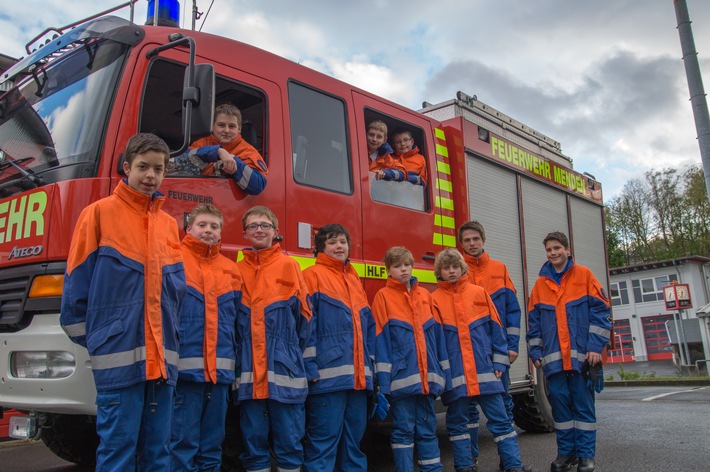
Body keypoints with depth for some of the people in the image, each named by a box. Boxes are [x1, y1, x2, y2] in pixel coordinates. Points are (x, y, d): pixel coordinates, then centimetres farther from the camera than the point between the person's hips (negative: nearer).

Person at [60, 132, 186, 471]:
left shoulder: (169, 224, 14)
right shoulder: (100, 213, -1)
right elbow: (76, 285, -1)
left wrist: (168, 337, 13)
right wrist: (91, 338, 1)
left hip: (162, 358, 5)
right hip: (118, 357, -5)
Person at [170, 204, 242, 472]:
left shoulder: (231, 270, 14)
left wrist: (234, 365, 12)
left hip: (220, 370, 5)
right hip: (184, 367, -4)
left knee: (212, 444, 13)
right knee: (183, 442, 0)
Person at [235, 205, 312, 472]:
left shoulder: (289, 266, 4)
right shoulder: (237, 271, 11)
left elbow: (304, 316, 4)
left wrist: (295, 355, 2)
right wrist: (235, 363, 5)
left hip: (284, 371, -2)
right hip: (248, 373, 2)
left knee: (289, 440, 4)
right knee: (253, 441, 9)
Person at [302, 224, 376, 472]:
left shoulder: (355, 279, 19)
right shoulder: (313, 275, -1)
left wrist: (370, 365, 14)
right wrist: (310, 367, -17)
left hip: (358, 376, 7)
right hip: (328, 375, -7)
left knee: (355, 438, 14)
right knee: (324, 440, -3)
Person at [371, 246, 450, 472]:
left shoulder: (425, 295, 12)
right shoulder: (384, 296, -1)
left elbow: (437, 333, 14)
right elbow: (380, 338, -6)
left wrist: (444, 371, 10)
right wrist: (383, 379, -12)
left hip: (426, 376, 4)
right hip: (402, 376, -4)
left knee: (427, 428, 12)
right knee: (404, 429, 3)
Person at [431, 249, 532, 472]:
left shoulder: (479, 293, 5)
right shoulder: (434, 299, 2)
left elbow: (495, 328, 6)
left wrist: (499, 362, 2)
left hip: (484, 370, 1)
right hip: (454, 374, -1)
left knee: (500, 418, 5)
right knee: (457, 422, 8)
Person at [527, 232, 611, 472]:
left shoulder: (584, 275, 3)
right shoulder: (540, 283, 11)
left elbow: (600, 311, -2)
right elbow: (534, 321, 13)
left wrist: (595, 346, -9)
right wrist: (535, 351, 6)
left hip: (582, 355, -2)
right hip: (553, 359, 3)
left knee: (583, 404, 3)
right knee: (560, 403, 6)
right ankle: (566, 452, 18)